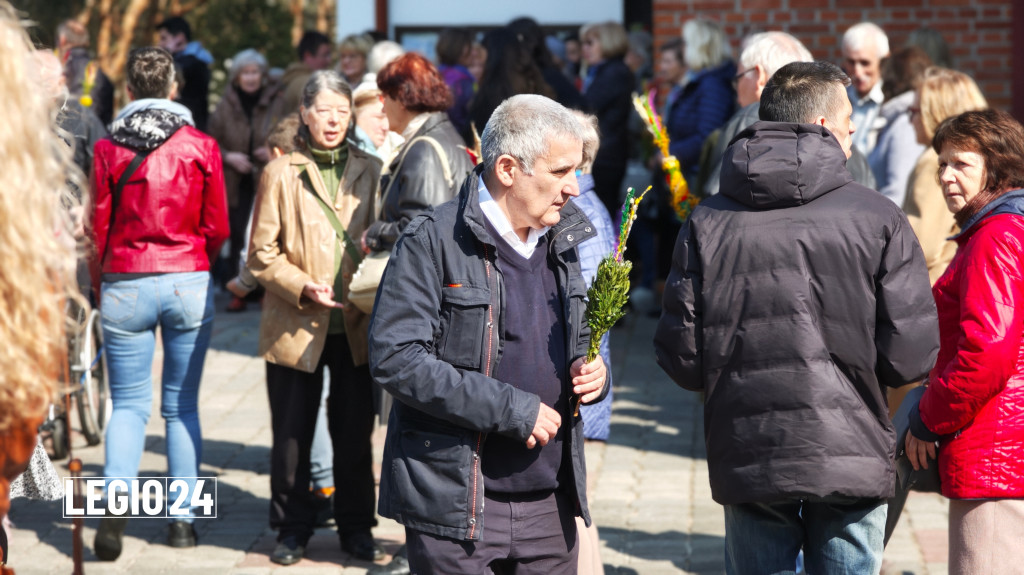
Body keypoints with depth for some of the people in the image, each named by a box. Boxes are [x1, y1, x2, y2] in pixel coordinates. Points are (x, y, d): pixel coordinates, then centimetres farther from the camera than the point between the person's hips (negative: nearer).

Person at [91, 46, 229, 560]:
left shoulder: (109, 149, -3)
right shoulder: (201, 147, -3)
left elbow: (99, 229, 1)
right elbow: (217, 228, 2)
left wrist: (101, 286, 16)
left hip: (124, 286, 0)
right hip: (189, 284, 0)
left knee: (129, 404, 7)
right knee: (182, 405, 10)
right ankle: (183, 518, 10)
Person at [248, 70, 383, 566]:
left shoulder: (370, 172, 7)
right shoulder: (281, 173, 1)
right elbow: (262, 254, -2)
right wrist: (304, 289, -16)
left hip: (356, 326, 2)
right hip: (296, 328, -1)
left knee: (355, 435, 9)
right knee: (291, 436, 6)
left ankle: (356, 528, 22)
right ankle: (293, 529, 19)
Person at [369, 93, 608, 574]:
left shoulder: (560, 241, 12)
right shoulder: (433, 241, -11)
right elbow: (395, 359, -19)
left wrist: (590, 370, 1)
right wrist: (511, 409, -20)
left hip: (549, 500, 6)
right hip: (454, 501, -6)